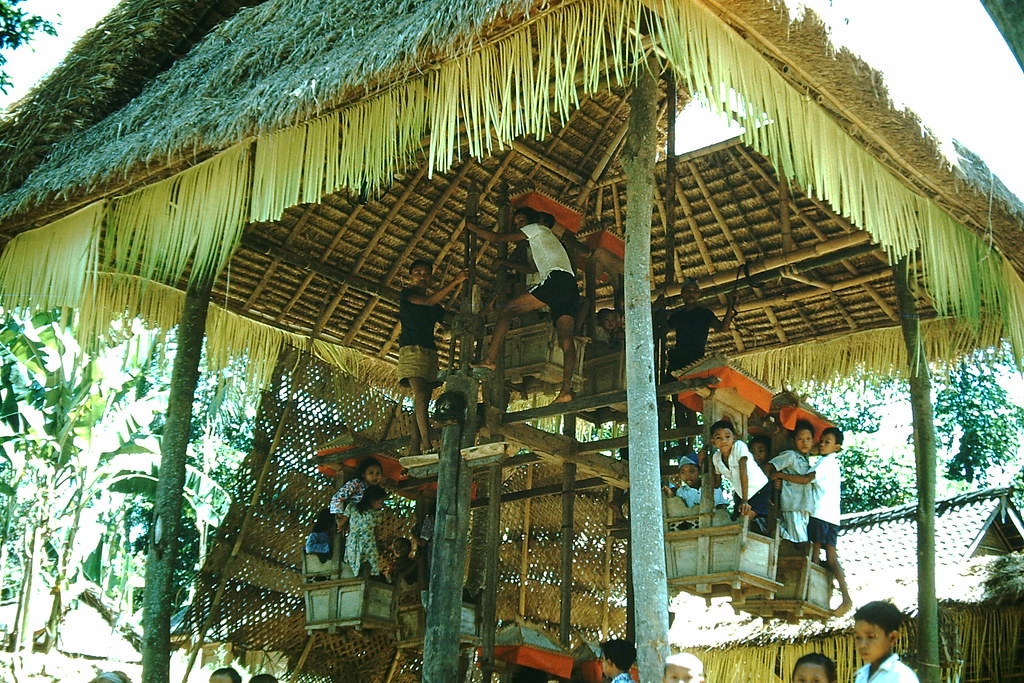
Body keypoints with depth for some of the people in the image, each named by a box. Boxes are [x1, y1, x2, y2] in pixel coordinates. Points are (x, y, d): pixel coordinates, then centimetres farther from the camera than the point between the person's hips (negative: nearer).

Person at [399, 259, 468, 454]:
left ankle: (414, 451, -8)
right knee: (420, 396, -22)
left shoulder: (435, 307, 25)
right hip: (411, 349, -7)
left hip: (430, 353, 7)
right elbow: (429, 301, -11)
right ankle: (427, 445, -33)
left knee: (422, 404, -3)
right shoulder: (407, 294, 6)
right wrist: (455, 281, -14)